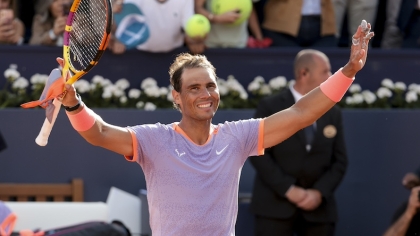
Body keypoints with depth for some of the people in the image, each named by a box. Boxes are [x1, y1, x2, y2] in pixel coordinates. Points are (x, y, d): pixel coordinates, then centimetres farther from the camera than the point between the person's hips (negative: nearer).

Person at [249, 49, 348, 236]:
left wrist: (319, 192, -8)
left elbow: (339, 160, 9)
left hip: (318, 207, 4)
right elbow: (258, 153, -7)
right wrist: (288, 189, -15)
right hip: (276, 203, -4)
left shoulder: (332, 113, 11)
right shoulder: (270, 107, -1)